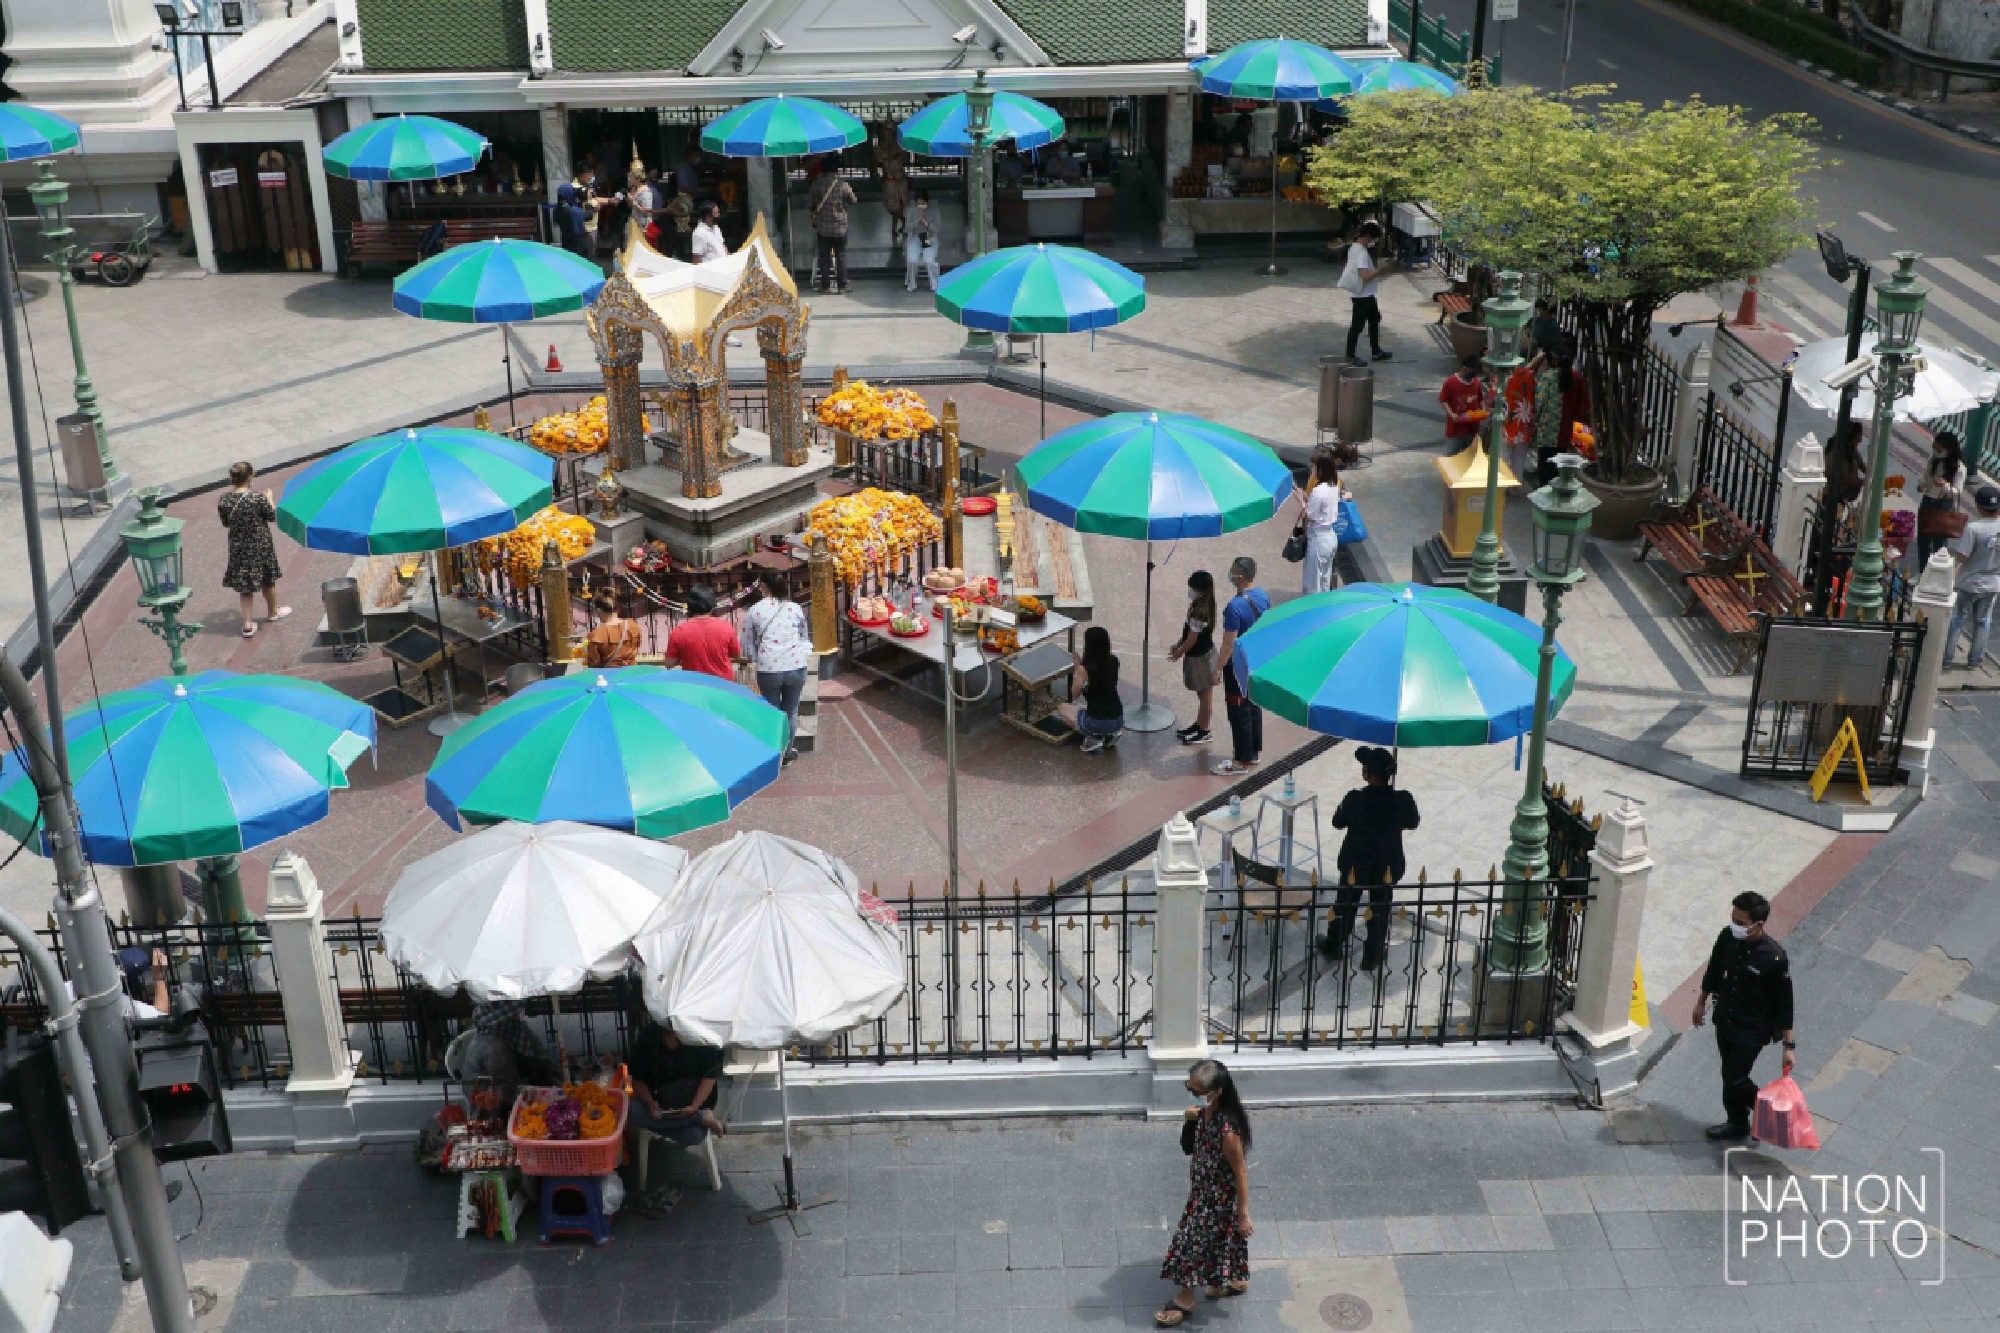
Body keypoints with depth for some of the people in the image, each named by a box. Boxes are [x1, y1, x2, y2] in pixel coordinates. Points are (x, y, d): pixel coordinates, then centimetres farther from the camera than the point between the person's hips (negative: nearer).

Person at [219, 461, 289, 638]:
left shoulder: (224, 500, -10)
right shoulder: (258, 498, -23)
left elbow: (225, 523, 2)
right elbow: (273, 516, -8)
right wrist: (269, 498, 6)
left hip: (238, 548, 3)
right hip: (260, 547, -3)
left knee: (245, 586, 12)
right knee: (268, 579, 21)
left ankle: (248, 624, 8)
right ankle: (273, 611, 42)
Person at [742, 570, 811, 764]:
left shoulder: (755, 611, 0)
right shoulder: (795, 608, 4)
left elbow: (747, 643, 5)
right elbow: (805, 637, 16)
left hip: (768, 669, -1)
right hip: (796, 667, 1)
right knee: (790, 711, 17)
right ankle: (788, 752, 30)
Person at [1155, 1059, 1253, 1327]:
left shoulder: (1227, 1128, -35)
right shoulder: (1204, 1113, -11)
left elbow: (1240, 1173, -26)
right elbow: (1189, 1148, 4)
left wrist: (1243, 1214, -18)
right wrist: (1189, 1122, -17)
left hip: (1219, 1199, -8)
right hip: (1205, 1191, 8)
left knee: (1195, 1242, 8)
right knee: (1221, 1240, 27)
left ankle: (1186, 1298, 27)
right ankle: (1236, 1280, 49)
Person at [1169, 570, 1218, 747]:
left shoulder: (1200, 612, -29)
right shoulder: (1202, 605, 1)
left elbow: (1192, 638, -22)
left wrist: (1179, 653, -7)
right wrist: (1178, 645, 17)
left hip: (1200, 657, -10)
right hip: (1201, 653, 10)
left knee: (1205, 695, 5)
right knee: (1202, 694, 22)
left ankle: (1204, 731, 17)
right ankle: (1199, 724, 36)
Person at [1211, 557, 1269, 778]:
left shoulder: (1235, 607, -29)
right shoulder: (1263, 596, -3)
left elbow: (1229, 644, -25)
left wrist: (1217, 668, -15)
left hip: (1238, 666, -8)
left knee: (1239, 712, 3)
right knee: (1254, 706, 20)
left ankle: (1242, 761, 12)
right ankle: (1254, 752, 33)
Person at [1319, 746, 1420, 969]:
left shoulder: (1354, 798, -24)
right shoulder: (1403, 800, -20)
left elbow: (1338, 823, -8)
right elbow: (1412, 823, -1)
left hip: (1356, 862, 0)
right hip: (1387, 865, 1)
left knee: (1345, 904, 22)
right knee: (1380, 909, 19)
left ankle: (1334, 945, 40)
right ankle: (1373, 956, 31)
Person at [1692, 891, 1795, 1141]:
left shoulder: (1775, 958, -28)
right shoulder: (1727, 937, -13)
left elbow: (1784, 1003, -18)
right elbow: (1714, 971, 7)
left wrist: (1789, 1045, -13)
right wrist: (1701, 1001, 19)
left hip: (1753, 1030, -6)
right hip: (1724, 1021, 6)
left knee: (1734, 1079, -3)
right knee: (1730, 1075, 19)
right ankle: (1737, 1123, 40)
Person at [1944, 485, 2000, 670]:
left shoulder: (1973, 528, -25)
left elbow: (1961, 557, -22)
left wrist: (1957, 542, -4)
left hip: (1970, 584, -4)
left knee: (1957, 620, 12)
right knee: (1983, 621, 19)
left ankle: (1946, 657, 18)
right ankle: (1976, 659, 28)